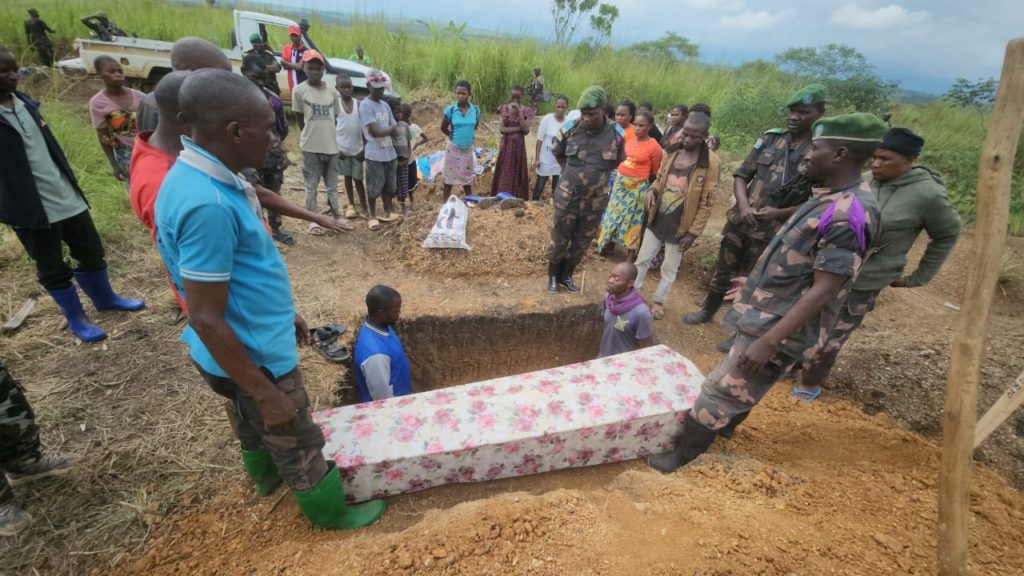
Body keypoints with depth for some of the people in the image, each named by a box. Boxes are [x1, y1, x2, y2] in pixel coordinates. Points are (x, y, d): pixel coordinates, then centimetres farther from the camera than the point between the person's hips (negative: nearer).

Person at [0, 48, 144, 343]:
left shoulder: (24, 102, 8)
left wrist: (71, 181, 17)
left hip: (67, 197, 6)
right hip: (31, 208, -6)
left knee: (91, 251, 17)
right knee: (53, 269, 9)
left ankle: (105, 297, 37)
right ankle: (76, 318, 24)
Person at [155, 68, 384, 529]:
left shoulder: (206, 179, -1)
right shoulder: (207, 205, -32)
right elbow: (207, 318, -29)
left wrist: (284, 312, 20)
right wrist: (266, 393, -22)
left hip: (250, 343, 9)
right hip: (255, 357, -9)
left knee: (253, 423, 32)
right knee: (299, 442, 13)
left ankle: (266, 475, 58)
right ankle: (330, 510, 36)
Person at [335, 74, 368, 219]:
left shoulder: (358, 104, 0)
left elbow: (364, 127, 2)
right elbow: (331, 127, -3)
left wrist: (365, 148, -2)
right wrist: (335, 148, -9)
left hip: (357, 149, 0)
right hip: (342, 148, 0)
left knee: (358, 179, 3)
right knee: (347, 177, 11)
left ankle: (364, 207, 9)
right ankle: (351, 205, 22)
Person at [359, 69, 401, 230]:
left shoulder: (385, 105, 11)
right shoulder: (365, 105, -12)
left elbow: (396, 130, 12)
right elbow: (374, 131, -19)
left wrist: (389, 130, -7)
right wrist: (390, 128, -7)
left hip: (390, 153, 7)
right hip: (374, 155, -7)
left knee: (389, 185, 14)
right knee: (374, 187, 3)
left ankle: (387, 213, 28)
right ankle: (373, 216, 17)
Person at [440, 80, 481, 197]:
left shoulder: (475, 110, -4)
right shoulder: (450, 109, -11)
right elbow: (443, 128, 2)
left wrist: (467, 135, 12)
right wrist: (454, 136, 11)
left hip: (468, 149, 2)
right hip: (453, 148, -2)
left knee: (467, 178, 12)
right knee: (449, 176, 5)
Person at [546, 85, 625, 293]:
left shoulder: (616, 134, -9)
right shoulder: (570, 129, -11)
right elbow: (557, 154, 10)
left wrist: (598, 173, 8)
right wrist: (572, 172, 7)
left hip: (596, 200, 2)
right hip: (568, 196, -1)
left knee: (582, 241, 14)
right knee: (559, 239, 8)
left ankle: (566, 275, 33)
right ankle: (553, 276, 28)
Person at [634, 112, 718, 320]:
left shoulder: (711, 162, -15)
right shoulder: (672, 152, 0)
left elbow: (706, 203, -13)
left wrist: (693, 232, -14)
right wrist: (652, 190, -9)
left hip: (679, 226, -4)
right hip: (656, 219, 5)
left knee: (669, 268, 12)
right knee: (642, 259, 15)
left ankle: (659, 301, 31)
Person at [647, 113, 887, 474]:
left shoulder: (849, 214, -25)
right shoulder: (832, 198, 6)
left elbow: (822, 291, -27)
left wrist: (769, 341, -28)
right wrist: (756, 282, 26)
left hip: (778, 329, -9)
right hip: (768, 316, 9)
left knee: (718, 392, 1)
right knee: (739, 388, 26)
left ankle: (682, 455, 18)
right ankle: (721, 428, 48)